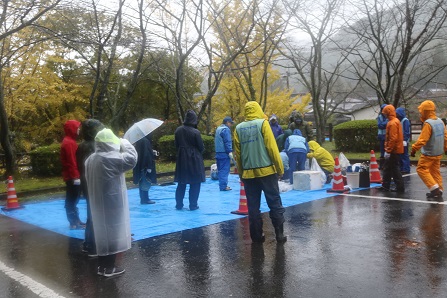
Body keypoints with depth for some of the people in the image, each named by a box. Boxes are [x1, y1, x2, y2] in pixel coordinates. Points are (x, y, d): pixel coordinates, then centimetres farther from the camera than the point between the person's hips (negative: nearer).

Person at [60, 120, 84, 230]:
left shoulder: (69, 141, 16)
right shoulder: (69, 143, -15)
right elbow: (71, 161, -21)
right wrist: (75, 176, -22)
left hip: (72, 176, 10)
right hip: (72, 177, -10)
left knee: (72, 200, 15)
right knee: (72, 200, -4)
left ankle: (76, 220, 23)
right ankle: (74, 223, 1)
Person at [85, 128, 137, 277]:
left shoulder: (91, 159, 7)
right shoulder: (110, 158, -21)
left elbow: (88, 179, 16)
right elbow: (131, 159, -21)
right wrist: (125, 144, -8)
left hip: (98, 203, 8)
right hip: (112, 203, -8)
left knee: (102, 232, 15)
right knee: (112, 233, 2)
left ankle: (102, 266, 25)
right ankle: (109, 268, 10)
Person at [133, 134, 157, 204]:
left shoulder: (138, 141, 8)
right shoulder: (145, 141, -18)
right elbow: (147, 154, -22)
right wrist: (149, 166, -21)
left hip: (139, 166, 9)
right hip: (144, 166, -9)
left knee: (142, 183, 14)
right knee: (146, 183, 0)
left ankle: (143, 199, 21)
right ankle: (145, 199, 6)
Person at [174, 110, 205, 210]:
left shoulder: (178, 130, -2)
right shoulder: (195, 132, -15)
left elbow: (176, 144, 7)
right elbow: (201, 147, -8)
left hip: (182, 159, 5)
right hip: (194, 160, -4)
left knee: (181, 183, 14)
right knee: (195, 183, 6)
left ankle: (179, 204, 19)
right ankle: (193, 205, 9)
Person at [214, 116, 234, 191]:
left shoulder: (218, 129, 18)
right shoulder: (226, 129, -12)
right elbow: (227, 142, -19)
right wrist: (230, 151, -19)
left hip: (218, 153, 9)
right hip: (224, 153, -9)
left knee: (220, 170, 12)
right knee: (225, 170, -7)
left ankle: (222, 185, 17)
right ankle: (223, 186, -9)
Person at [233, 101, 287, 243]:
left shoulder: (238, 128, 6)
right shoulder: (263, 123, -3)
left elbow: (237, 153, 7)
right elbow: (272, 148, -8)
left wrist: (241, 173, 16)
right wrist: (280, 168, -2)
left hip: (248, 173, 3)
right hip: (266, 171, -3)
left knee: (253, 207, 9)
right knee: (275, 204, 7)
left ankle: (257, 236, 13)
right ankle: (280, 234, 9)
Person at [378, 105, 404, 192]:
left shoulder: (392, 123, -18)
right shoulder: (396, 121, 14)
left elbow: (393, 138, -24)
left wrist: (388, 150, -21)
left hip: (393, 150, -10)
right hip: (395, 149, 10)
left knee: (394, 169, -3)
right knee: (387, 167, 15)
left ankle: (400, 187, 3)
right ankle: (385, 186, 21)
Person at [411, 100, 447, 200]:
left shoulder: (428, 123, -21)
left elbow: (422, 139, -24)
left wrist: (414, 149, -18)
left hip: (428, 153, -9)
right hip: (438, 153, 9)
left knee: (421, 169, 0)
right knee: (436, 171, 15)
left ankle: (434, 188, -8)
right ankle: (439, 191, 18)